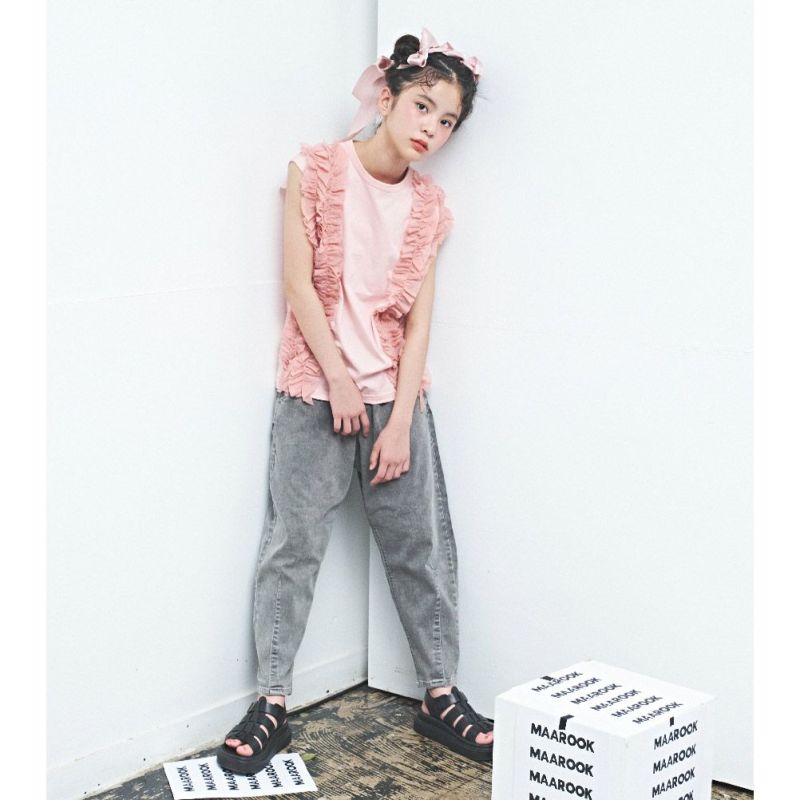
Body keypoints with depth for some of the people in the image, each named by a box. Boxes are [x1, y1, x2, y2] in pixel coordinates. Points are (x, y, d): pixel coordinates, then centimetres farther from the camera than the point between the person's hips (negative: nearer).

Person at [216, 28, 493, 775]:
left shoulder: (429, 206, 5)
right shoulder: (315, 169, -4)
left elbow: (419, 319, 1)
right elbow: (299, 284, -7)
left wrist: (401, 420, -6)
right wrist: (339, 381, -10)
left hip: (395, 394, 3)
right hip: (314, 390, -3)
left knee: (421, 547, 6)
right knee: (293, 546, 0)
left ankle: (440, 695, 18)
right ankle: (271, 702, 10)